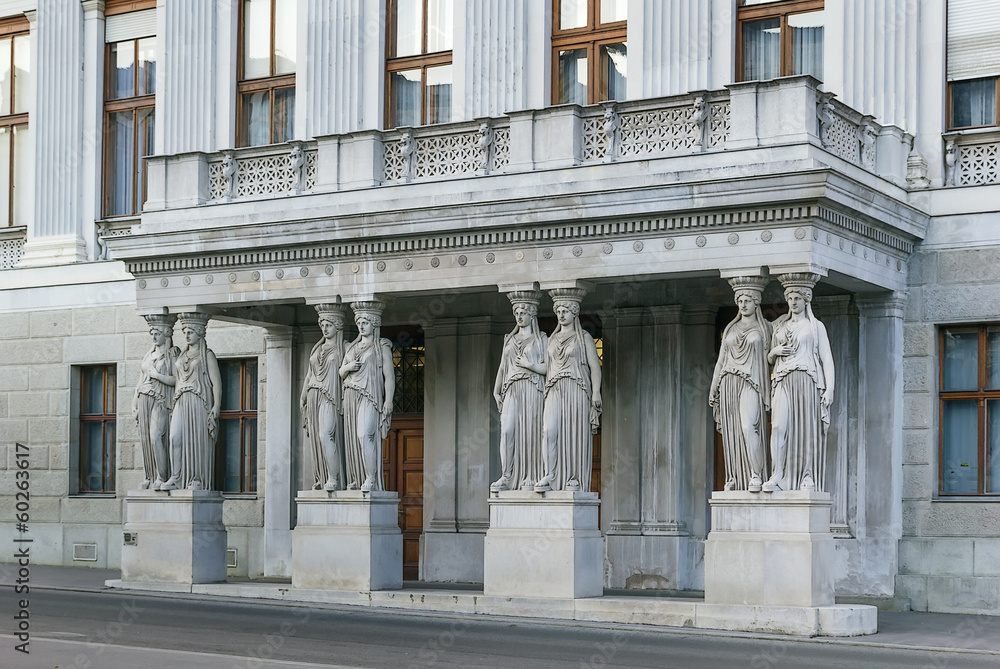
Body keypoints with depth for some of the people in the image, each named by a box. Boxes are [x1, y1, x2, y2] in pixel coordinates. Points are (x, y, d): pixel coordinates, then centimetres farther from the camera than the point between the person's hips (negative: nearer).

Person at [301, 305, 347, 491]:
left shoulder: (343, 348, 1)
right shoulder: (318, 348, 19)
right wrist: (303, 396, 15)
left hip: (330, 397, -7)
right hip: (313, 397, 7)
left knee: (325, 435, -21)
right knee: (316, 439, 4)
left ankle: (334, 479, -18)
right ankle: (321, 478, 8)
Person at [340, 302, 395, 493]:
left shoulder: (382, 347, 2)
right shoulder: (352, 347, 20)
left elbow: (389, 376, -4)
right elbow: (341, 373, 22)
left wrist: (388, 401, -14)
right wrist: (348, 367, -1)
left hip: (370, 397, -6)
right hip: (351, 397, 7)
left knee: (364, 435, -21)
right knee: (352, 439, 3)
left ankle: (371, 479, -19)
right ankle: (357, 479, 6)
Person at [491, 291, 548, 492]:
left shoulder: (541, 339, 7)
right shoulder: (509, 339, 20)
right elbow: (502, 367, 18)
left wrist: (529, 365, -7)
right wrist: (497, 392, 9)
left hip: (532, 390, -3)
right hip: (512, 390, 3)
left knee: (531, 432, -7)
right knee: (507, 431, -12)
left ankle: (531, 478, -4)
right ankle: (506, 478, -14)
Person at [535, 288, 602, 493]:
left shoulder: (584, 337, 5)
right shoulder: (552, 339, 18)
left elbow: (594, 366, -2)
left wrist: (596, 392, -12)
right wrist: (546, 390, 11)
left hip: (577, 390, -3)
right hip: (555, 390, 3)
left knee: (576, 435, -4)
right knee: (549, 430, -15)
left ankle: (575, 479, 0)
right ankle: (549, 477, -19)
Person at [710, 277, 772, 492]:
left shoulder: (765, 328, 6)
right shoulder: (730, 329, 16)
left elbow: (771, 357, 3)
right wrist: (713, 388, 10)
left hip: (751, 384, -4)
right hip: (729, 383, 4)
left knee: (748, 426, -22)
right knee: (731, 432, 0)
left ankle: (756, 475, -17)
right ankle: (734, 479, 2)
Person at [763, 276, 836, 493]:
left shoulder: (816, 326, 9)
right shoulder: (780, 326, 19)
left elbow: (826, 358, 3)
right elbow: (770, 358, 25)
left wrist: (829, 388, -7)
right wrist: (776, 351, 0)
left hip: (807, 380, -2)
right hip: (783, 381, 2)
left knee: (808, 429, -6)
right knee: (779, 426, -14)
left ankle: (808, 477, -2)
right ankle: (777, 476, -17)